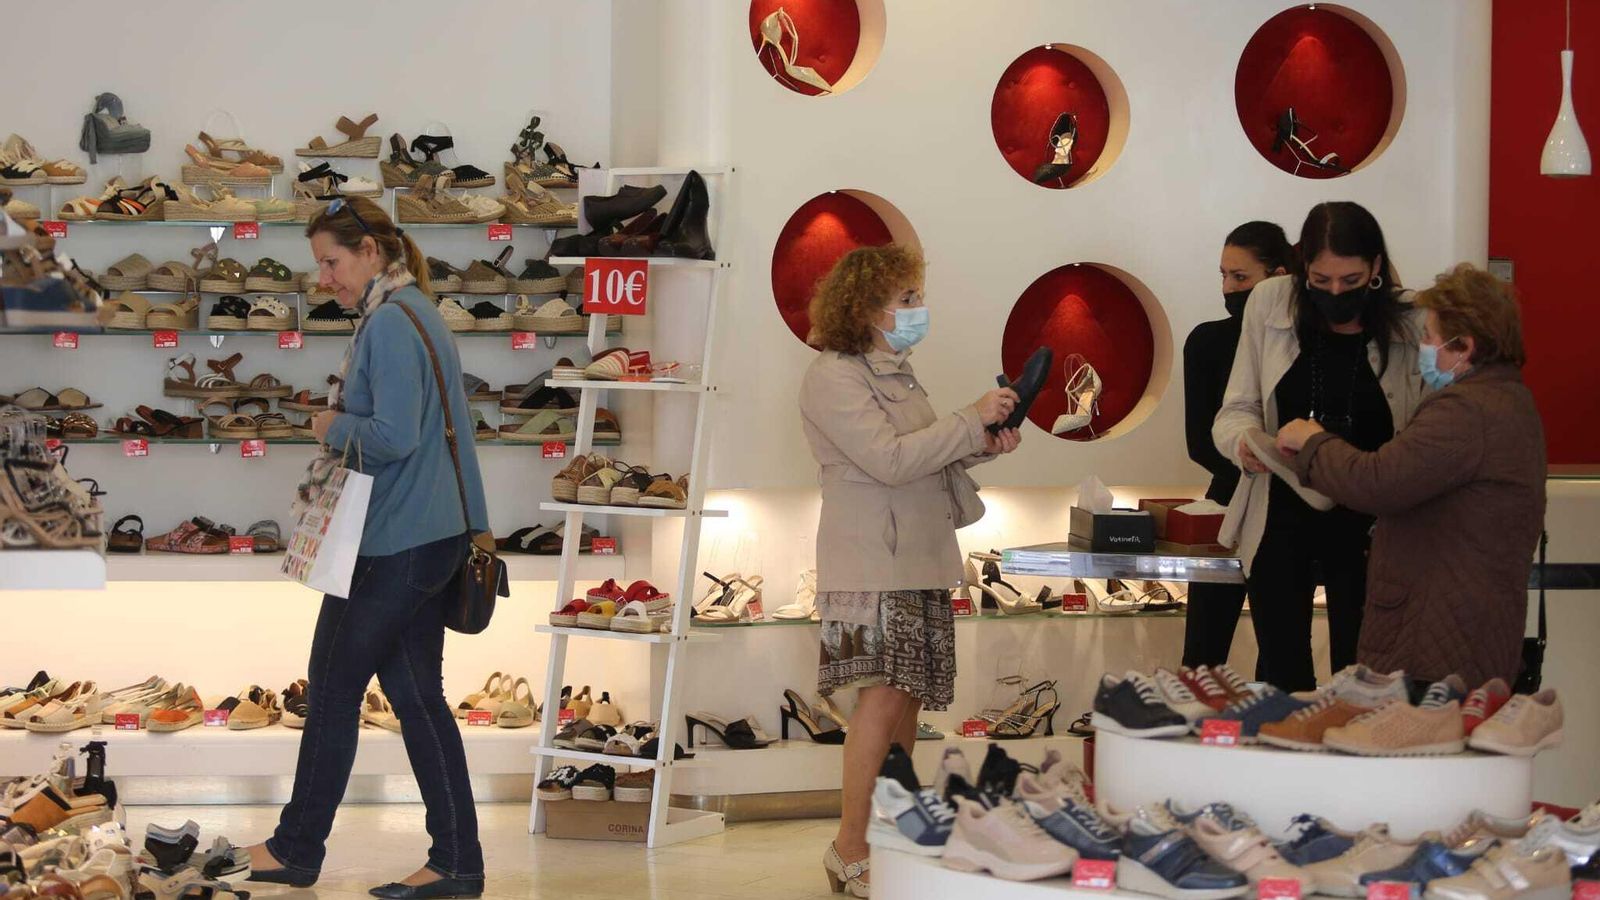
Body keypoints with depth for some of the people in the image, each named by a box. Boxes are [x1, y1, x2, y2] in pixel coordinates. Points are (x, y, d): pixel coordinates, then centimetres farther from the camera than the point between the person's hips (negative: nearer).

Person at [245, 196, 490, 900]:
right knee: (417, 693, 10)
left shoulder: (389, 322, -16)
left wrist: (332, 428, -7)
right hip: (435, 534, 10)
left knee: (334, 688, 3)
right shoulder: (416, 312, 16)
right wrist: (342, 426, 8)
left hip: (395, 545, -10)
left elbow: (393, 437, -23)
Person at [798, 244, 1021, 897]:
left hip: (918, 560, 9)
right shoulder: (833, 377, -11)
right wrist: (971, 422, -16)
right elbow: (889, 460, -20)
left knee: (909, 695, 6)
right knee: (884, 692, -14)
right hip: (871, 564, -9)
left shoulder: (893, 372, 19)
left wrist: (982, 448, 6)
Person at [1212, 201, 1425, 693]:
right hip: (1281, 518, 1)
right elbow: (1237, 409, 0)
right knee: (1280, 676, 9)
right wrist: (1245, 443, -22)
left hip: (1368, 525, -1)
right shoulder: (1270, 304, -5)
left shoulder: (1412, 325, -9)